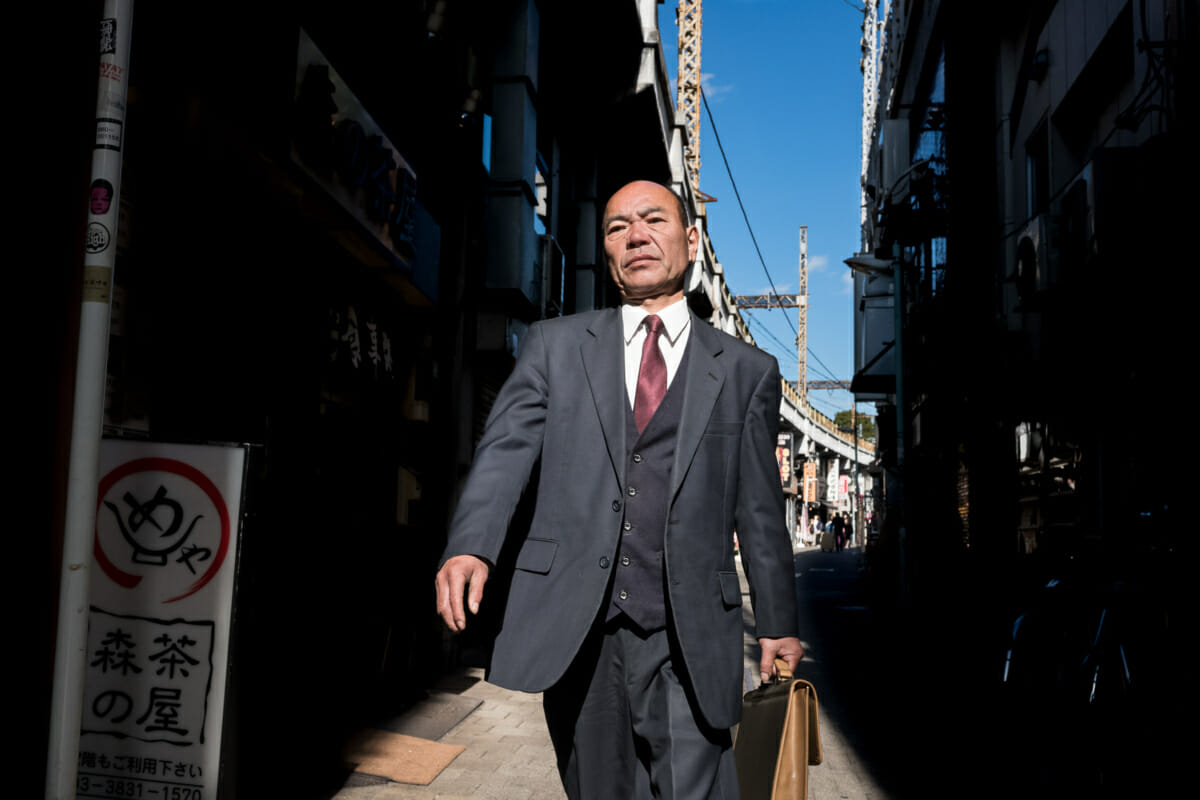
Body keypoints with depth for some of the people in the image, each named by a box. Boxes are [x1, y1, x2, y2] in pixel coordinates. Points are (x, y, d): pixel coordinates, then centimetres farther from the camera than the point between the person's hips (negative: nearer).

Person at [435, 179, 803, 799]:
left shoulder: (747, 371, 9)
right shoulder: (553, 345, 10)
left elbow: (760, 507, 11)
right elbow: (505, 449, -2)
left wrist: (777, 622, 14)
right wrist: (470, 546, -19)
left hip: (687, 639, 0)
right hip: (574, 631, 1)